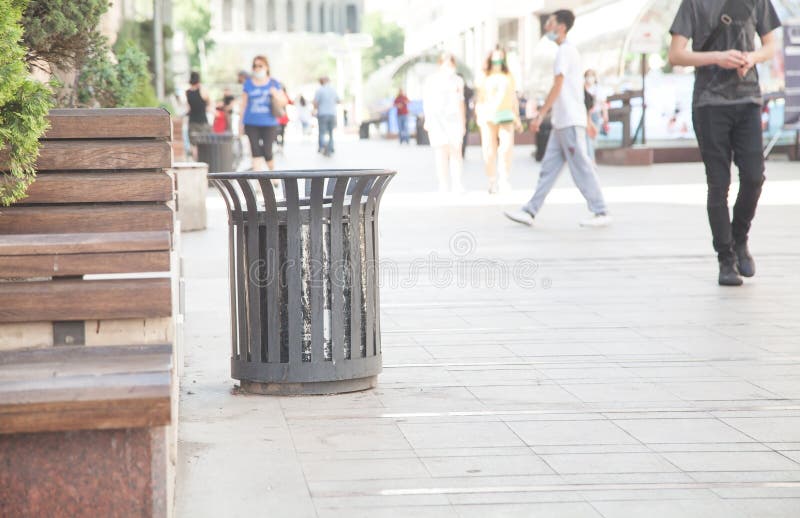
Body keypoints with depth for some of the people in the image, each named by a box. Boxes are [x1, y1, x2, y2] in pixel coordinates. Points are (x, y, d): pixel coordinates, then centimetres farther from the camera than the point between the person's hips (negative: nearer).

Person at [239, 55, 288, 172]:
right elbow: (244, 104, 11)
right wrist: (241, 123, 9)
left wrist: (275, 94, -16)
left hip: (269, 123, -1)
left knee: (267, 151, -6)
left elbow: (284, 101, 6)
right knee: (256, 153, -4)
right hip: (251, 124, 1)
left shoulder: (273, 83, 6)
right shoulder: (248, 83, 8)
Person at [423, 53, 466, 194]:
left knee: (456, 151, -7)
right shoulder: (432, 80, 5)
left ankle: (457, 184, -7)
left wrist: (462, 122, 21)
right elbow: (426, 101, 6)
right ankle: (443, 185, -9)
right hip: (437, 119, -2)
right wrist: (427, 120, -4)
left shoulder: (457, 81, 14)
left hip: (454, 119, 2)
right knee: (442, 151, -10)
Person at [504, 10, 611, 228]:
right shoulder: (570, 50, 19)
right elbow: (579, 86, 22)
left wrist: (541, 114, -17)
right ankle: (530, 212, 7)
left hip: (570, 121, -10)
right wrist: (587, 120, 24)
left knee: (581, 168, -6)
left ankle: (601, 213, -2)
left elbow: (557, 86, -17)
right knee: (549, 168, 7)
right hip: (562, 122, 10)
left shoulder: (565, 50, -11)